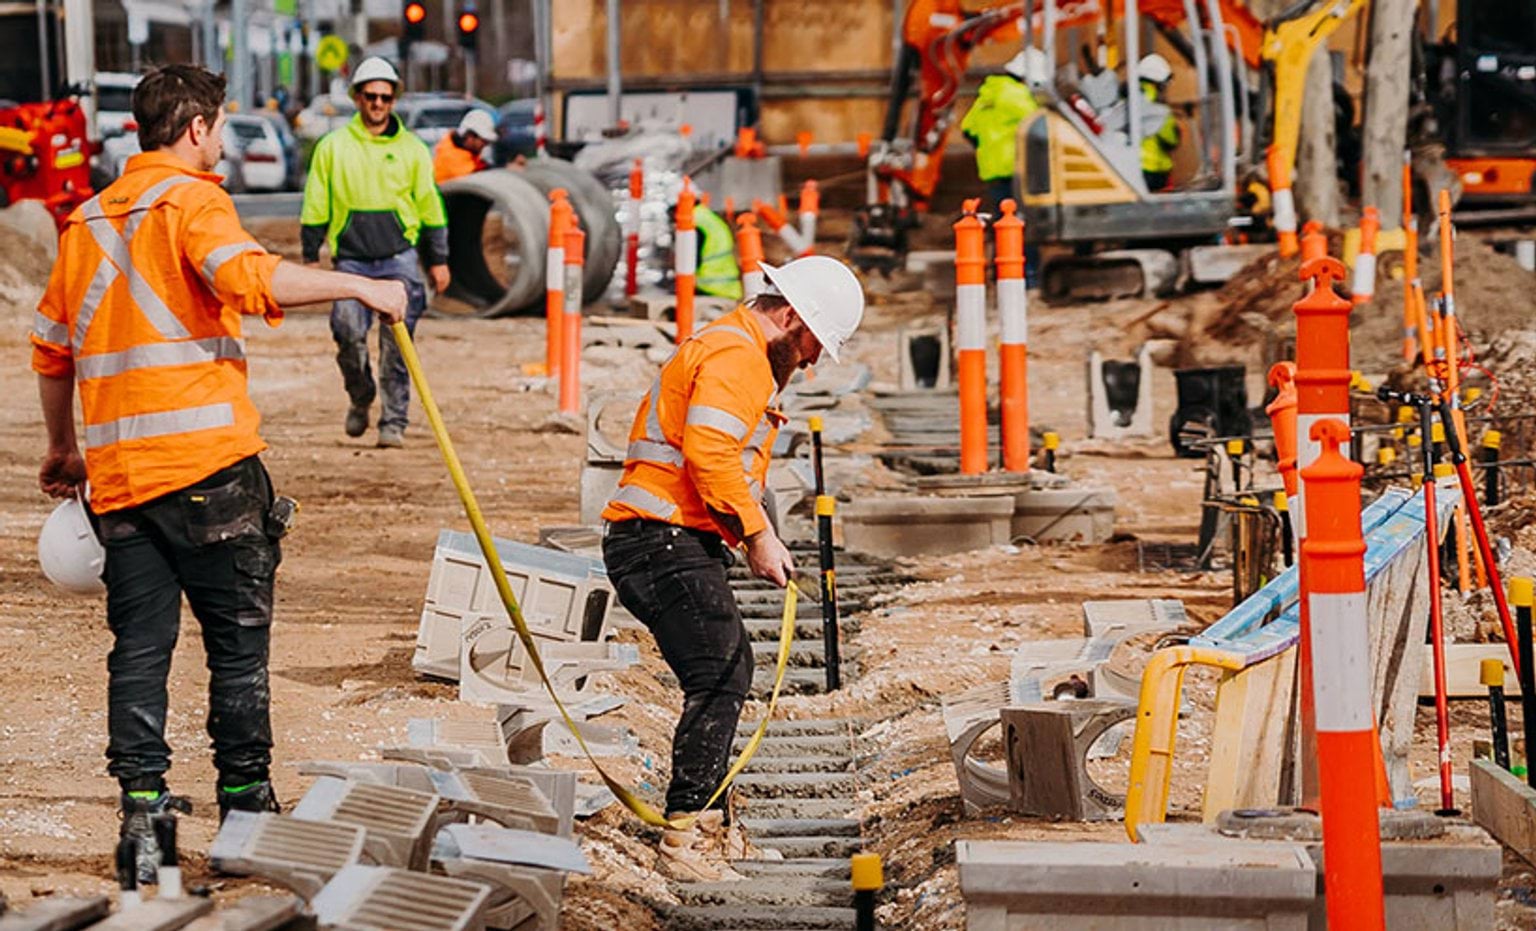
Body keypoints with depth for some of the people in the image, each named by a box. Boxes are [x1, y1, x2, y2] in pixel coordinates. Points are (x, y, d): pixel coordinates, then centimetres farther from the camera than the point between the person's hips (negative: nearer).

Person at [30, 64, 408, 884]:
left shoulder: (87, 220, 17)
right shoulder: (190, 200, -4)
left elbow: (51, 348, 22)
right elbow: (249, 277, -25)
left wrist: (63, 450, 34)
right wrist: (356, 286, -20)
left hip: (118, 471, 6)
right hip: (207, 462, -6)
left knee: (139, 647, 5)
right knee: (238, 639, 5)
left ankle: (142, 809, -2)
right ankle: (245, 802, 10)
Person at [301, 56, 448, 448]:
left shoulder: (412, 149, 9)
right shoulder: (333, 146, 7)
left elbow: (430, 207, 13)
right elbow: (315, 209, 11)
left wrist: (438, 260, 11)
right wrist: (311, 257, 6)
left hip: (399, 257, 0)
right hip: (351, 258, 0)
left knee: (397, 343, -5)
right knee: (348, 332, -11)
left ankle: (394, 423, 1)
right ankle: (360, 399, 16)